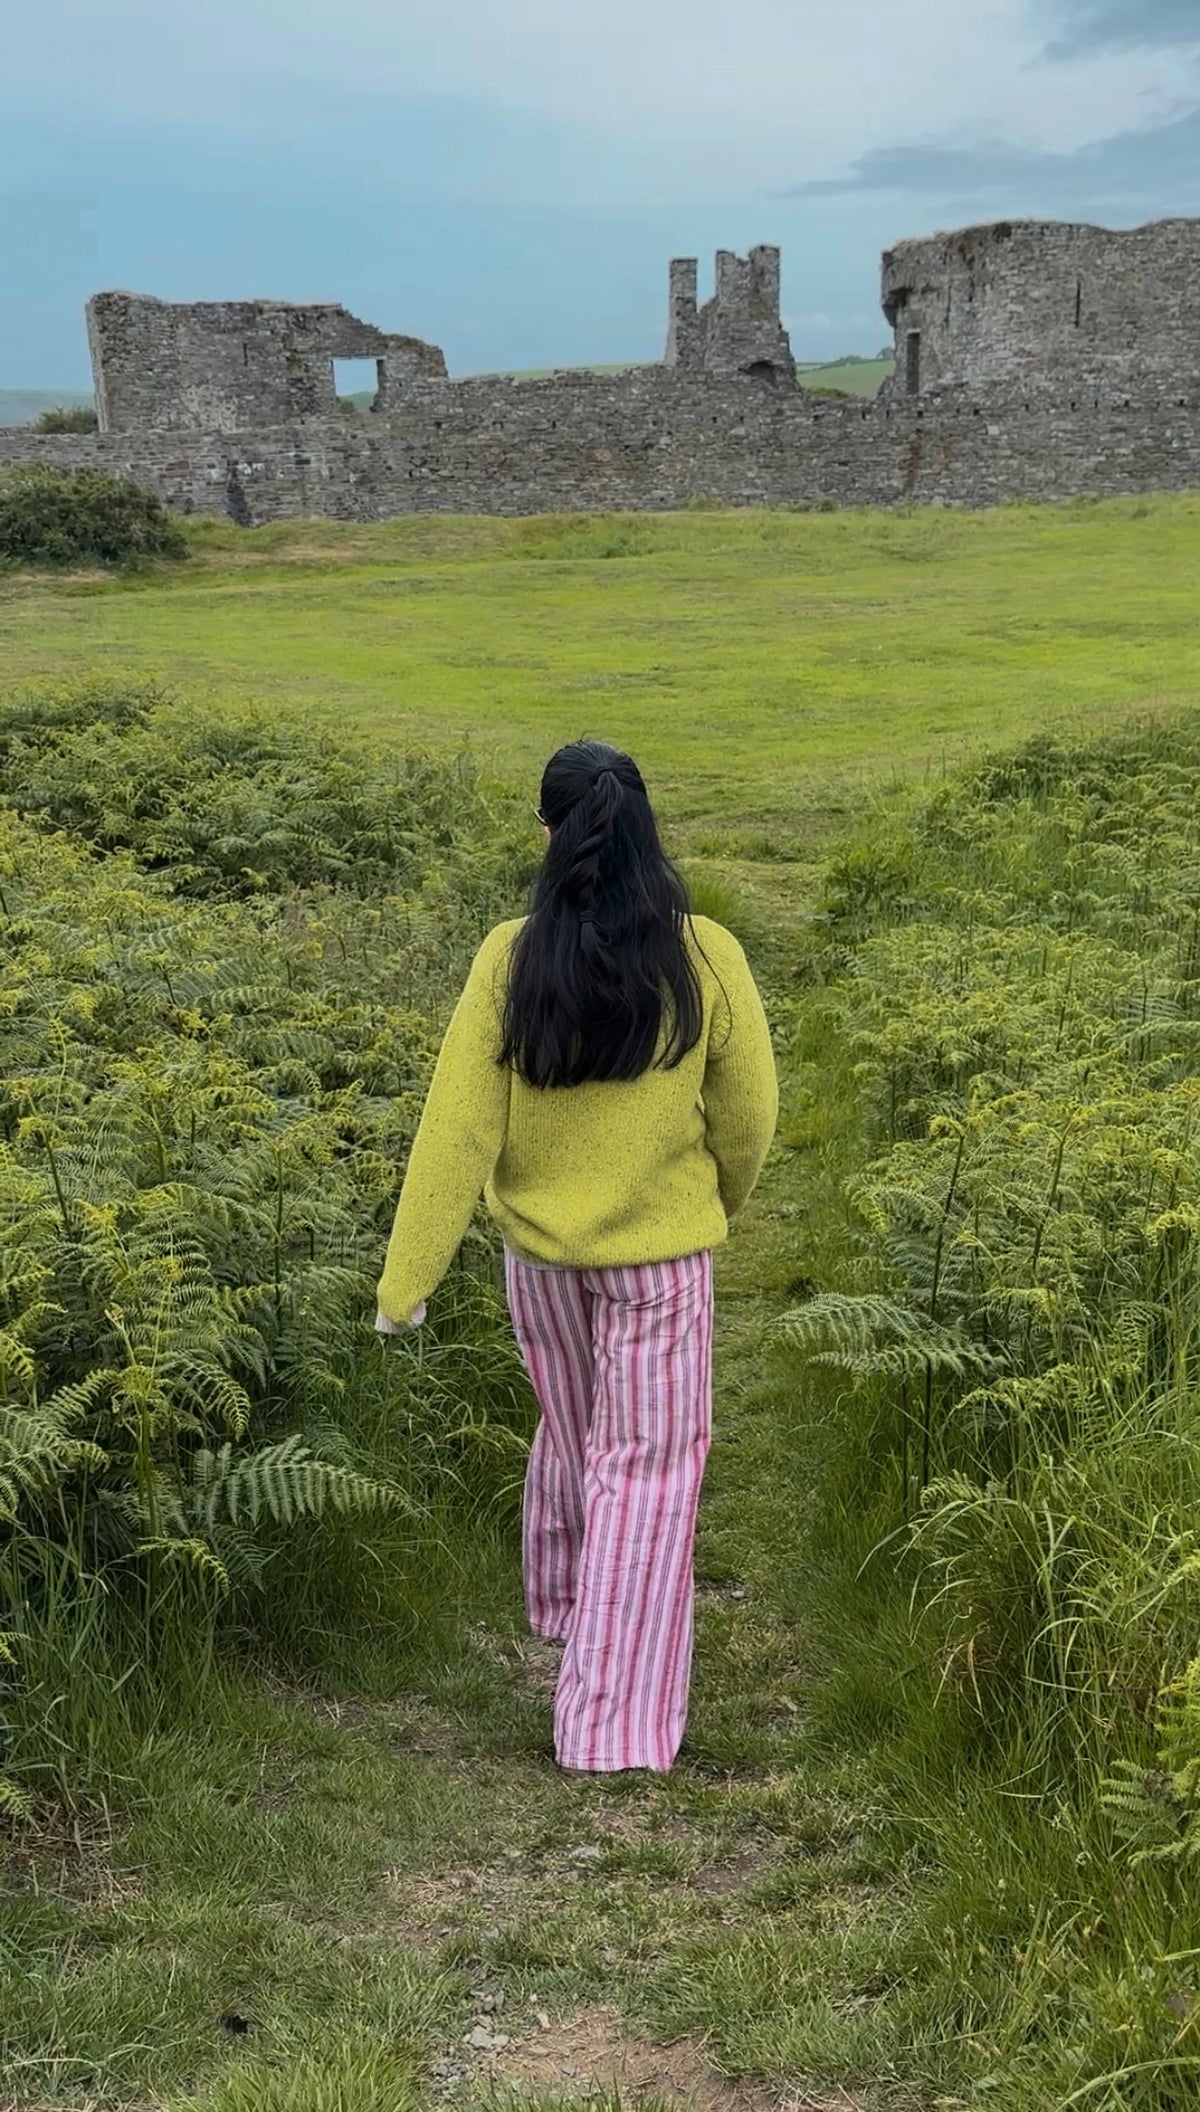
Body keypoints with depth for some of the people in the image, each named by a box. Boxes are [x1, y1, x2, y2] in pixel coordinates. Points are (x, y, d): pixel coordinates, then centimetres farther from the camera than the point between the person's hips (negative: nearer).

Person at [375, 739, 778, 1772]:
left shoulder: (509, 959, -14)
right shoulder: (707, 958, -15)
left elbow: (458, 1127, -13)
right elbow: (749, 1116, -5)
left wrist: (407, 1281, -9)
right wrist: (718, 1204, 16)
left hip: (541, 1245, 2)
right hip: (661, 1251, -2)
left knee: (571, 1429, 26)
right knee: (647, 1462, 6)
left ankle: (565, 1603, 49)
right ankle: (612, 1721, 4)